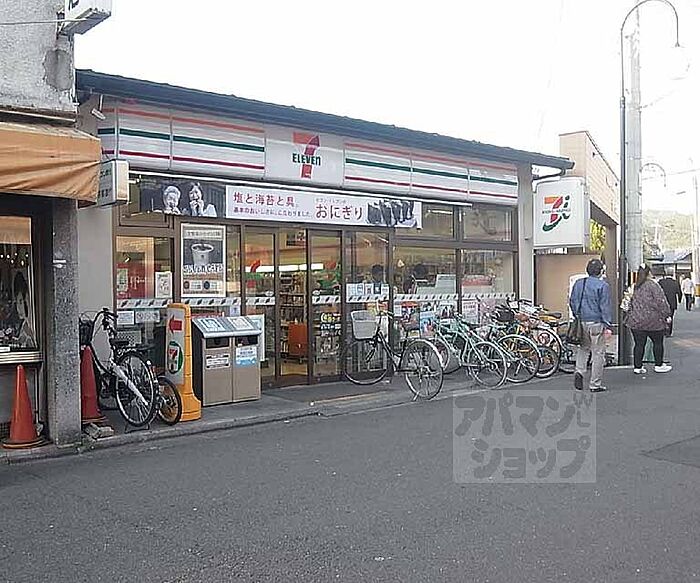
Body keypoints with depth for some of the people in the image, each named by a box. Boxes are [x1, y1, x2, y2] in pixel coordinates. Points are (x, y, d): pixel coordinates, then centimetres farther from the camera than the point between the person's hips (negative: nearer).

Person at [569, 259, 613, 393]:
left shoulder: (578, 283, 7)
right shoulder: (603, 285, -10)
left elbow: (572, 302, 13)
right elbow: (605, 307, -12)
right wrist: (608, 326, -10)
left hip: (581, 322, 5)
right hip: (596, 322, -5)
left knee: (583, 348, 21)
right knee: (598, 353, 3)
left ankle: (579, 371, -1)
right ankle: (595, 384, 7)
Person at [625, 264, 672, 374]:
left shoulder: (635, 287, 7)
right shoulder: (653, 285, -11)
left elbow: (631, 303, 15)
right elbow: (661, 302, -11)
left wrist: (629, 317, 23)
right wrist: (667, 315, -2)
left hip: (636, 321, 5)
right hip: (653, 321, -5)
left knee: (639, 344, 8)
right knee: (658, 342, 12)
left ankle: (638, 367, 10)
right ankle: (659, 365, 20)